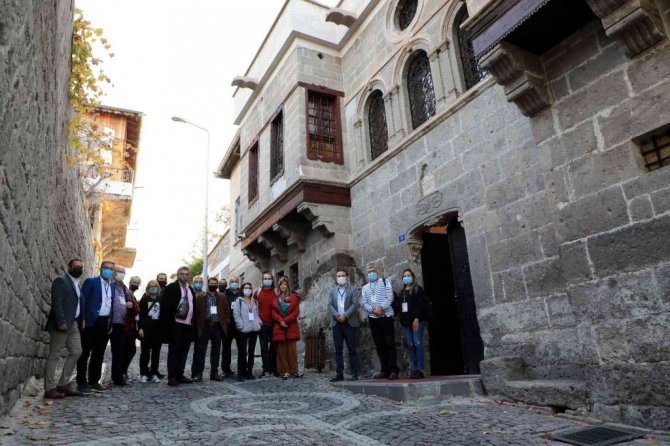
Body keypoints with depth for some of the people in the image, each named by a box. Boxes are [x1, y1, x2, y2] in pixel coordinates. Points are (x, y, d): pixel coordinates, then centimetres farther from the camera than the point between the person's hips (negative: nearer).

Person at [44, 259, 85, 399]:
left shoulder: (77, 284, 19)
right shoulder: (60, 281, -6)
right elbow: (56, 303, -16)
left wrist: (81, 321, 7)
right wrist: (61, 322, -23)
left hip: (74, 324, 9)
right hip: (62, 324, -9)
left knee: (76, 352, 9)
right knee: (55, 355, -2)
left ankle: (63, 385, 16)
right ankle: (49, 389, 4)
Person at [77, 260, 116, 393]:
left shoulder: (112, 286, 14)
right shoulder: (91, 282, -3)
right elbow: (82, 301, -8)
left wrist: (111, 323, 8)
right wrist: (83, 320, -15)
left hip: (105, 323, 6)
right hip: (91, 322, -6)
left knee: (99, 354, 11)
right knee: (85, 353, 3)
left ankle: (94, 381, 20)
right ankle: (82, 383, 10)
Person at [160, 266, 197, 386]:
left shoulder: (191, 290, 15)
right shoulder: (171, 288, -3)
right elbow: (164, 305, -7)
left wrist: (194, 322, 11)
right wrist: (168, 322, -13)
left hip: (188, 324, 5)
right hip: (175, 324, -5)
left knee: (184, 351, 8)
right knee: (174, 350, -1)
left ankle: (180, 375, 15)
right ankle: (171, 377, 4)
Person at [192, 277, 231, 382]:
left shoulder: (222, 297, 10)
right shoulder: (200, 297, 2)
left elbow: (227, 310, 9)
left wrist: (226, 322, -1)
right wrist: (197, 324, -10)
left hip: (217, 326, 3)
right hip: (204, 326, -3)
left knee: (216, 351, 8)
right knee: (200, 351, 1)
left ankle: (214, 373, 16)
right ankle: (197, 373, 10)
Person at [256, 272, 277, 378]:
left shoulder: (276, 292, 5)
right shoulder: (258, 292, 6)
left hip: (274, 324, 0)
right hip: (263, 324, 0)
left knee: (274, 347, 5)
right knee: (264, 348, 2)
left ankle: (274, 368, 13)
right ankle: (266, 370, 6)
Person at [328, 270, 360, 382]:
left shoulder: (353, 290, 7)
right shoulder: (333, 291, 16)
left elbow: (355, 304, -5)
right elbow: (330, 305, 5)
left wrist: (345, 316, -15)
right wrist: (337, 316, -12)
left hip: (349, 323, -3)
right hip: (336, 323, 3)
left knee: (352, 349, -1)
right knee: (338, 350, 4)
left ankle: (354, 374, 3)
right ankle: (339, 374, 9)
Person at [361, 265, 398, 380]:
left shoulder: (385, 282, 8)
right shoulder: (365, 288, 18)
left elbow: (390, 297, -5)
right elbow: (364, 304, 7)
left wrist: (381, 308, -17)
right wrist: (373, 310, -12)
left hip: (386, 316, -4)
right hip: (373, 318, 4)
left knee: (390, 344, -7)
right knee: (379, 345, 5)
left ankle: (393, 370, -4)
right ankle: (384, 370, 10)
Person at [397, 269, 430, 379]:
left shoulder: (418, 289, 2)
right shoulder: (402, 292, 19)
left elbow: (420, 305, -8)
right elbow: (399, 306, 19)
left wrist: (417, 318, -16)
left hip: (416, 321, -5)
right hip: (406, 322, 5)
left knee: (418, 343, -9)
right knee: (410, 345, 2)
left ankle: (420, 369, -7)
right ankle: (415, 368, 7)